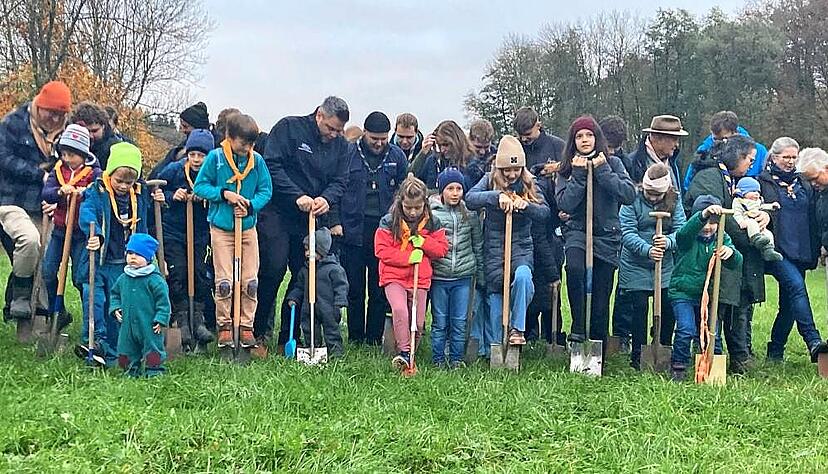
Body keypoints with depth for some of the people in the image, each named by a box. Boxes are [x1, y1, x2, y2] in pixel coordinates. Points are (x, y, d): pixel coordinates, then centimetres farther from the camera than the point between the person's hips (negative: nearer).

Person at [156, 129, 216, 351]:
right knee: (177, 274, -7)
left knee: (200, 273, -5)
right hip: (172, 232, -1)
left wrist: (205, 197, -17)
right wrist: (171, 197, -14)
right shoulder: (173, 170, -7)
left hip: (199, 234, 1)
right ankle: (182, 321, 0)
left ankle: (198, 318, 6)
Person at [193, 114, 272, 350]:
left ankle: (246, 326, 15)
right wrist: (224, 193, -16)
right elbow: (200, 186, -2)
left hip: (248, 228, 2)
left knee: (250, 281, 3)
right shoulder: (215, 157, -6)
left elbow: (266, 190, 5)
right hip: (221, 229, -2)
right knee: (224, 281, -1)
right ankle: (224, 326, 13)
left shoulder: (257, 160, 0)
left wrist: (250, 205, -13)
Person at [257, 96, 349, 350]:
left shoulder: (340, 145, 10)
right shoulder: (288, 128, -5)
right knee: (274, 268, -14)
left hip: (312, 218, 5)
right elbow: (272, 166, -13)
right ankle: (260, 329, 1)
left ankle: (289, 336, 13)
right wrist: (297, 196, -21)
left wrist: (327, 199, -17)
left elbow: (340, 181, 6)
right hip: (278, 212, -5)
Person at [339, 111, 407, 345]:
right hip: (353, 230, -1)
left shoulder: (397, 156, 6)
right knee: (354, 290, 6)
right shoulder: (348, 154, 1)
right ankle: (355, 339, 17)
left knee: (380, 291, 5)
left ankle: (374, 340, 16)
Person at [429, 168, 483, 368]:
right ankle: (438, 360, 16)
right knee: (440, 321, 6)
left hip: (463, 276, 2)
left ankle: (456, 359, 19)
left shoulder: (470, 213, 5)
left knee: (459, 321, 6)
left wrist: (481, 272, 11)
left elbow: (478, 245, 12)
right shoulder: (431, 212, -3)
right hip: (438, 276, -2)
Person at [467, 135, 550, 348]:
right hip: (494, 249, 0)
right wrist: (496, 196, -31)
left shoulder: (529, 184, 5)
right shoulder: (490, 181, 2)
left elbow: (545, 213, -5)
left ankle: (517, 327, -16)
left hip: (521, 247, 0)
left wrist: (526, 205, -24)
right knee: (495, 294, 0)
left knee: (522, 275, -31)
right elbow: (470, 199, -17)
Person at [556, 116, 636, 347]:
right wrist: (578, 174, -11)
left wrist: (602, 170, -11)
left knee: (601, 296, 2)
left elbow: (629, 195, -9)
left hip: (606, 235, 1)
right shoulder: (567, 168, 6)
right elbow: (565, 204, -7)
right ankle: (578, 328, -19)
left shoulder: (612, 163, 5)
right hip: (577, 231, 0)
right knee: (575, 268, -33)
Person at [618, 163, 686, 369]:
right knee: (639, 308, -2)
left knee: (668, 309, 3)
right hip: (636, 266, -3)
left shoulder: (674, 201, 0)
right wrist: (647, 249, -33)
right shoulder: (632, 200, -9)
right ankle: (637, 355, 11)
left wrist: (668, 241, -30)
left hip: (665, 267, 3)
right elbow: (627, 233, -16)